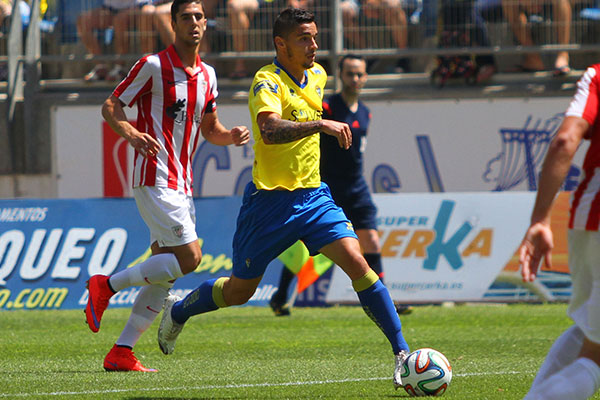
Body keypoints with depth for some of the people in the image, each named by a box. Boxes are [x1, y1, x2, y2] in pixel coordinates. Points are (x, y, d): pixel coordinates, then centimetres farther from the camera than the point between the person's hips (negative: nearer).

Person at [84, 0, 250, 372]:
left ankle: (122, 352, 7)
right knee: (189, 257, -17)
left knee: (165, 276, 3)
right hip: (155, 179, -8)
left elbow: (210, 128, 24)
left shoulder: (207, 75, 14)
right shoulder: (153, 66, -7)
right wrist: (131, 133, -25)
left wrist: (232, 135, 2)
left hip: (181, 184, 8)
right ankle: (107, 285, -2)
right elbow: (111, 107, -5)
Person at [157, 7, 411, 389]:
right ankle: (178, 311, 38)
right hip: (271, 200, -5)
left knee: (357, 262, -15)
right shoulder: (267, 82, -18)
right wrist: (320, 124, -46)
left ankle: (402, 353, -15)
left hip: (313, 196, 5)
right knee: (240, 290, 9)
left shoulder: (318, 75, 5)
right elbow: (270, 129, -38)